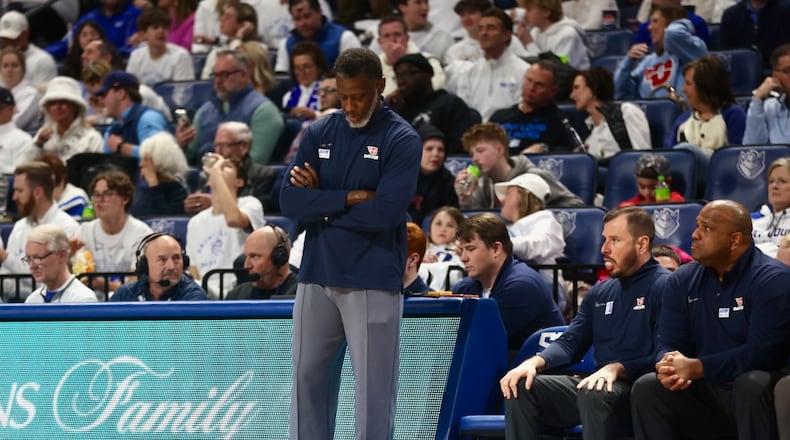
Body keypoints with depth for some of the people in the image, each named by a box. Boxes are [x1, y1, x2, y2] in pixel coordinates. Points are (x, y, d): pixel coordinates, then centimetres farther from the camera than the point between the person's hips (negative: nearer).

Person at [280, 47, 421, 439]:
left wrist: (321, 201, -7)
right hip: (316, 278, 5)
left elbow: (386, 212, -17)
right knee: (308, 379, 7)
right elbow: (290, 201, -2)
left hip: (374, 283, -5)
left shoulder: (402, 140, -5)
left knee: (374, 390, -3)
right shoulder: (319, 134, 8)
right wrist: (349, 198, -12)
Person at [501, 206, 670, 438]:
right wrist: (535, 362, -4)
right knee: (521, 385, -10)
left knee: (593, 394, -38)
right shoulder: (600, 293, 21)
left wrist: (617, 368, -27)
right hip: (598, 383, 8)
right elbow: (570, 343, 16)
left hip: (639, 391, -8)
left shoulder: (664, 286, -5)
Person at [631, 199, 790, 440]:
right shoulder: (683, 280, 6)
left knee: (752, 383, -38)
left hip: (755, 392, -5)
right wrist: (670, 366, -23)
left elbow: (762, 352, -21)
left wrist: (695, 368, -27)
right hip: (705, 393, 5)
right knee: (646, 388, -18)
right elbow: (667, 344, 3)